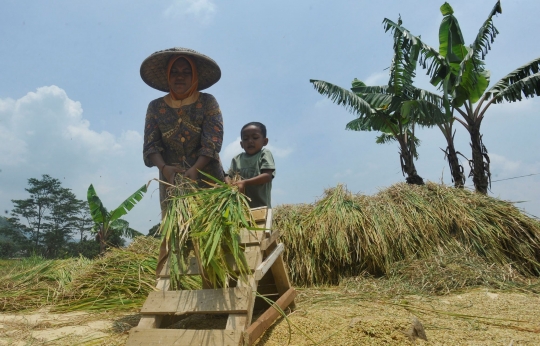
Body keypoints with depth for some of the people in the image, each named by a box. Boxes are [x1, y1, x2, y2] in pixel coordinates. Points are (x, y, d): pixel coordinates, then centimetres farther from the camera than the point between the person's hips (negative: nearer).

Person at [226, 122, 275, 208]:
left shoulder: (265, 154, 1)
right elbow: (228, 176, 11)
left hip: (260, 204, -4)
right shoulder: (237, 159, 14)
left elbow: (267, 176, -10)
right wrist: (230, 184, -14)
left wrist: (245, 182, -19)